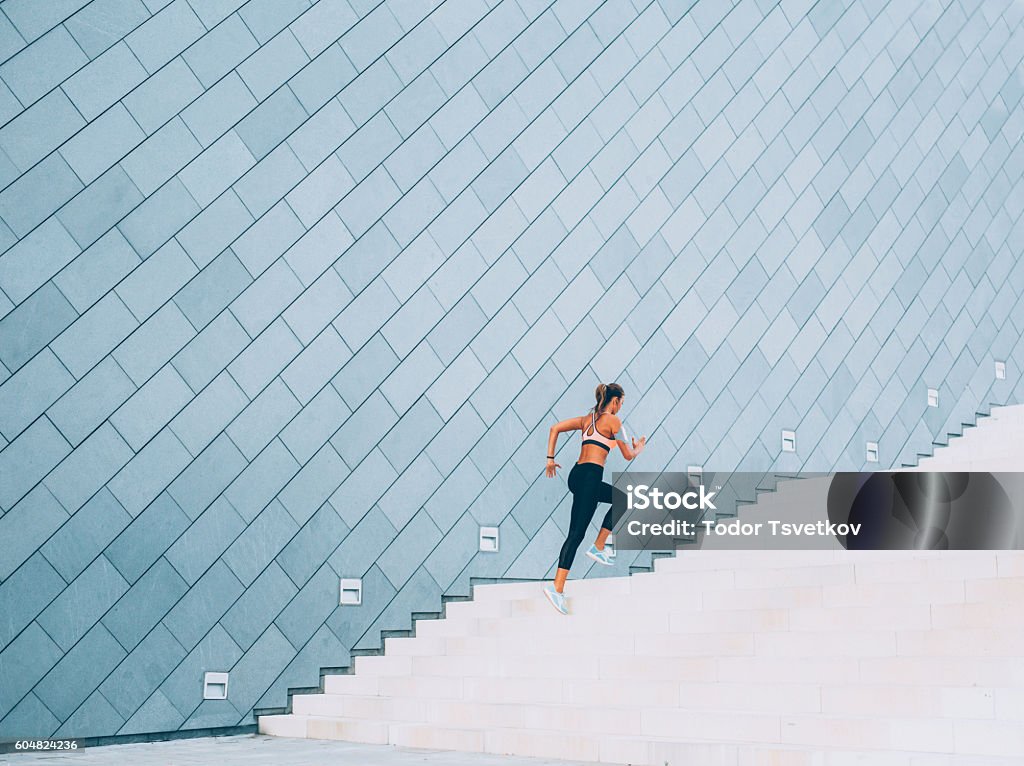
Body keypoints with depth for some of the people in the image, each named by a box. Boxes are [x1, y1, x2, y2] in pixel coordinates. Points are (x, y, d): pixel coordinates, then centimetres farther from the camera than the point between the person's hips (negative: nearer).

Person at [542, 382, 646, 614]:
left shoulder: (587, 419, 19)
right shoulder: (612, 420, -1)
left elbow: (555, 428, 15)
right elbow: (628, 455, 3)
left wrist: (550, 459, 15)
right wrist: (639, 447, 24)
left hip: (577, 475, 9)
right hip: (590, 476, -9)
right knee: (576, 533, -11)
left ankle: (598, 547, 19)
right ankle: (557, 587, -16)